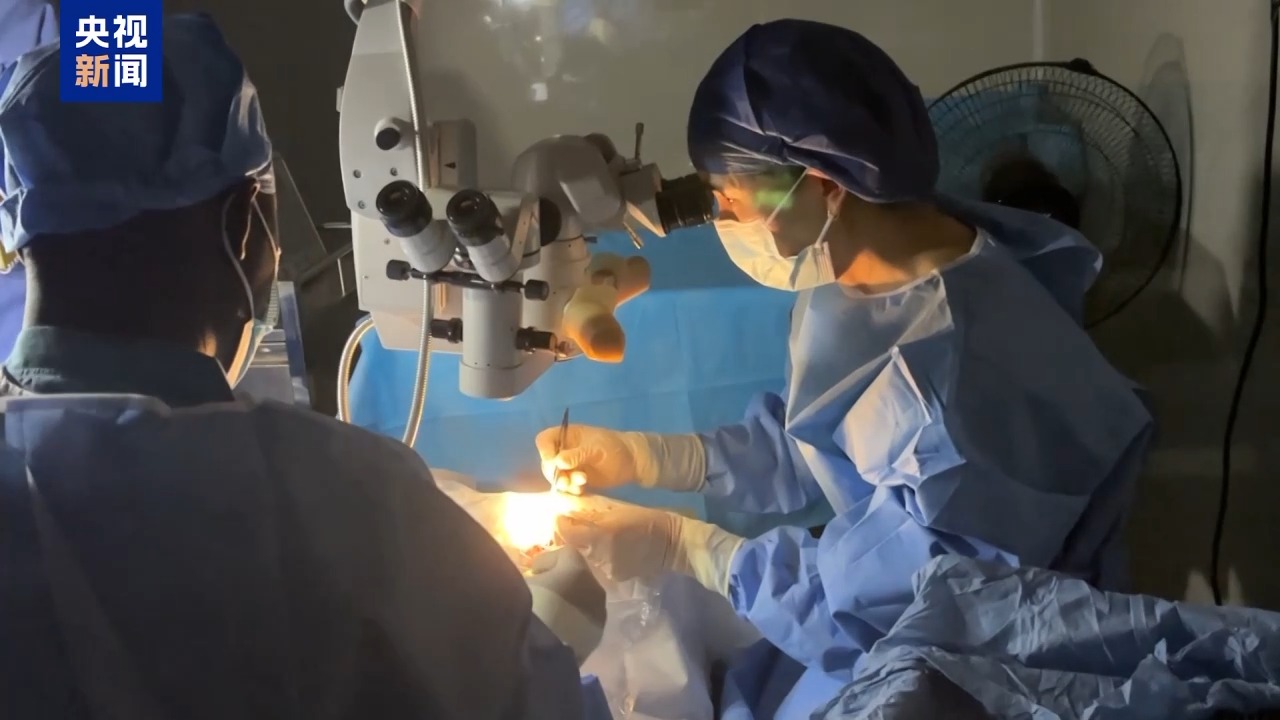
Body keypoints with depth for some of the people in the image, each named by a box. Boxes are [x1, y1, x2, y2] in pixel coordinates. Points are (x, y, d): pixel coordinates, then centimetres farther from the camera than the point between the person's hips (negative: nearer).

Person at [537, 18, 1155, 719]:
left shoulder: (962, 384, -35)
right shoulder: (860, 269, -7)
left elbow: (883, 601, -27)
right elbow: (807, 445, 6)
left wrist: (682, 546, -20)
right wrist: (638, 455, -2)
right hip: (883, 597, 7)